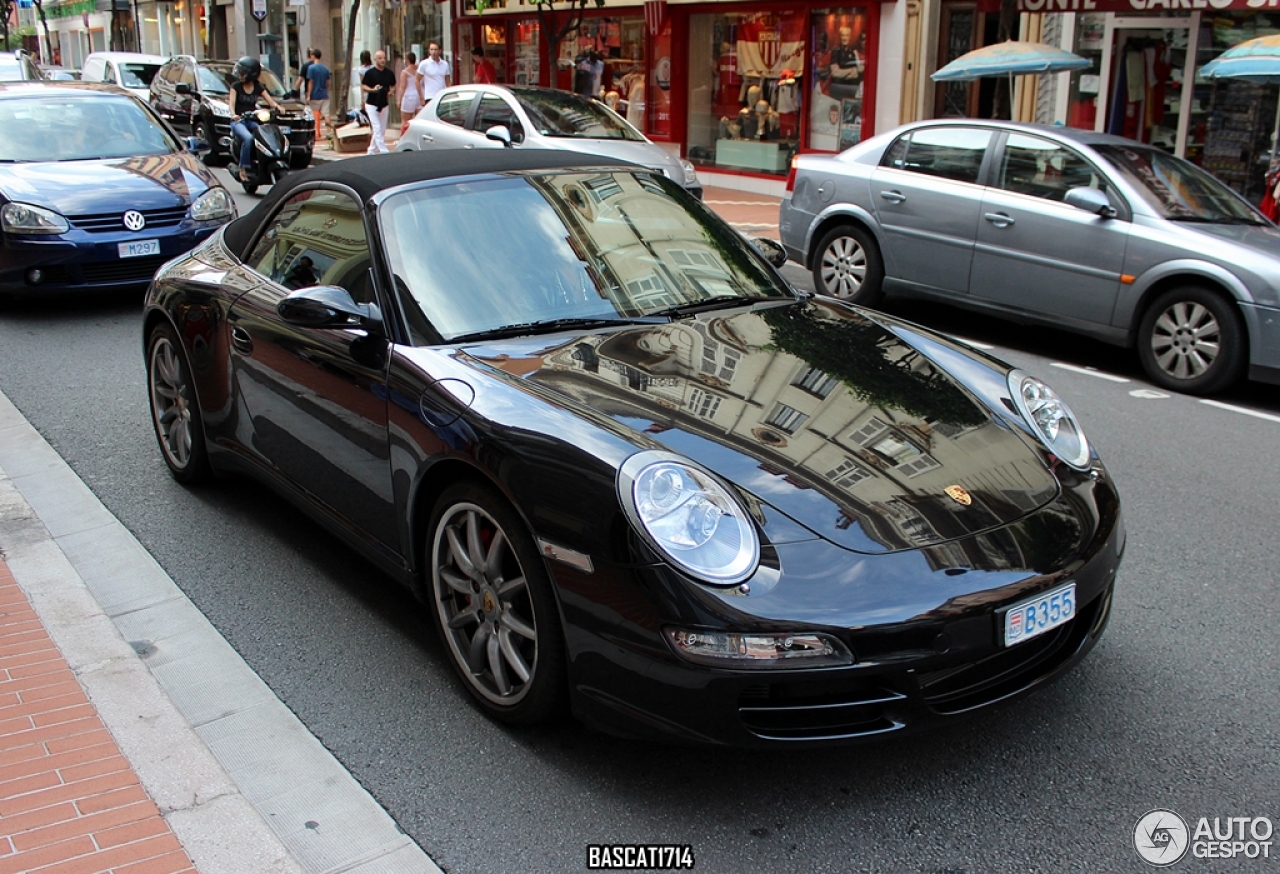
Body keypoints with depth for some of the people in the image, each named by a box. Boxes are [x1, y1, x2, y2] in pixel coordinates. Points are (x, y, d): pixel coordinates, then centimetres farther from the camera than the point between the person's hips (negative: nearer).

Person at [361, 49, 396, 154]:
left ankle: (372, 150, 22)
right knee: (377, 128, -12)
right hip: (372, 104, -5)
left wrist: (391, 92, -7)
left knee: (382, 130, 10)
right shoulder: (370, 73, -7)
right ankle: (384, 151, -16)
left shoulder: (389, 73, 6)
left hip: (384, 105, 5)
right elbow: (363, 86, -4)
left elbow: (393, 86, 16)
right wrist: (372, 89, -23)